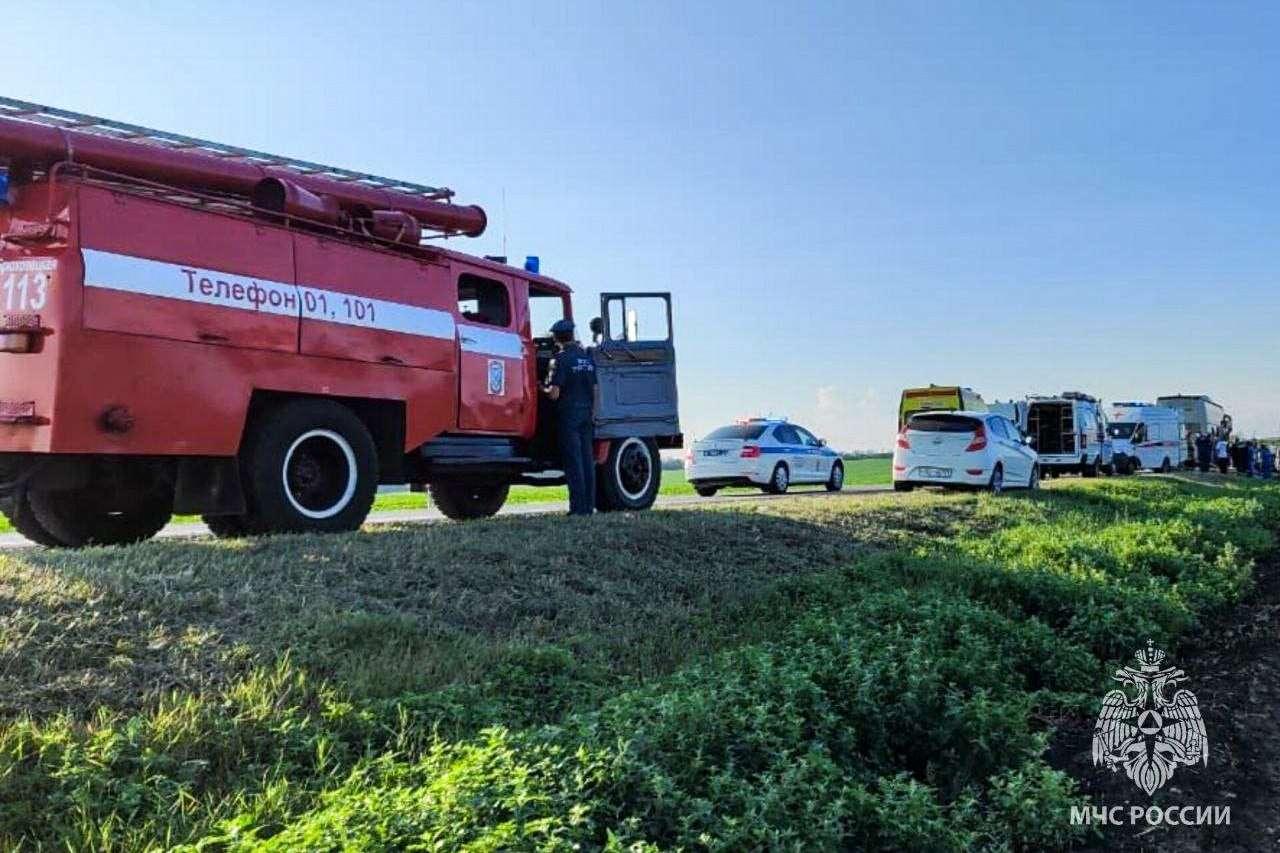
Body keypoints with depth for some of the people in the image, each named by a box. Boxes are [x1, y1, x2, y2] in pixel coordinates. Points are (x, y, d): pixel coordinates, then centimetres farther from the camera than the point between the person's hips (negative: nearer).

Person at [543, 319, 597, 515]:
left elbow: (554, 393, -15)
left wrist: (543, 389, 5)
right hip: (586, 413, 6)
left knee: (573, 461, -5)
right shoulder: (587, 357, 11)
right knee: (587, 459, 8)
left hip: (568, 414, -6)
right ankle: (589, 505, 10)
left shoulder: (561, 359, -11)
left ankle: (579, 507, -6)